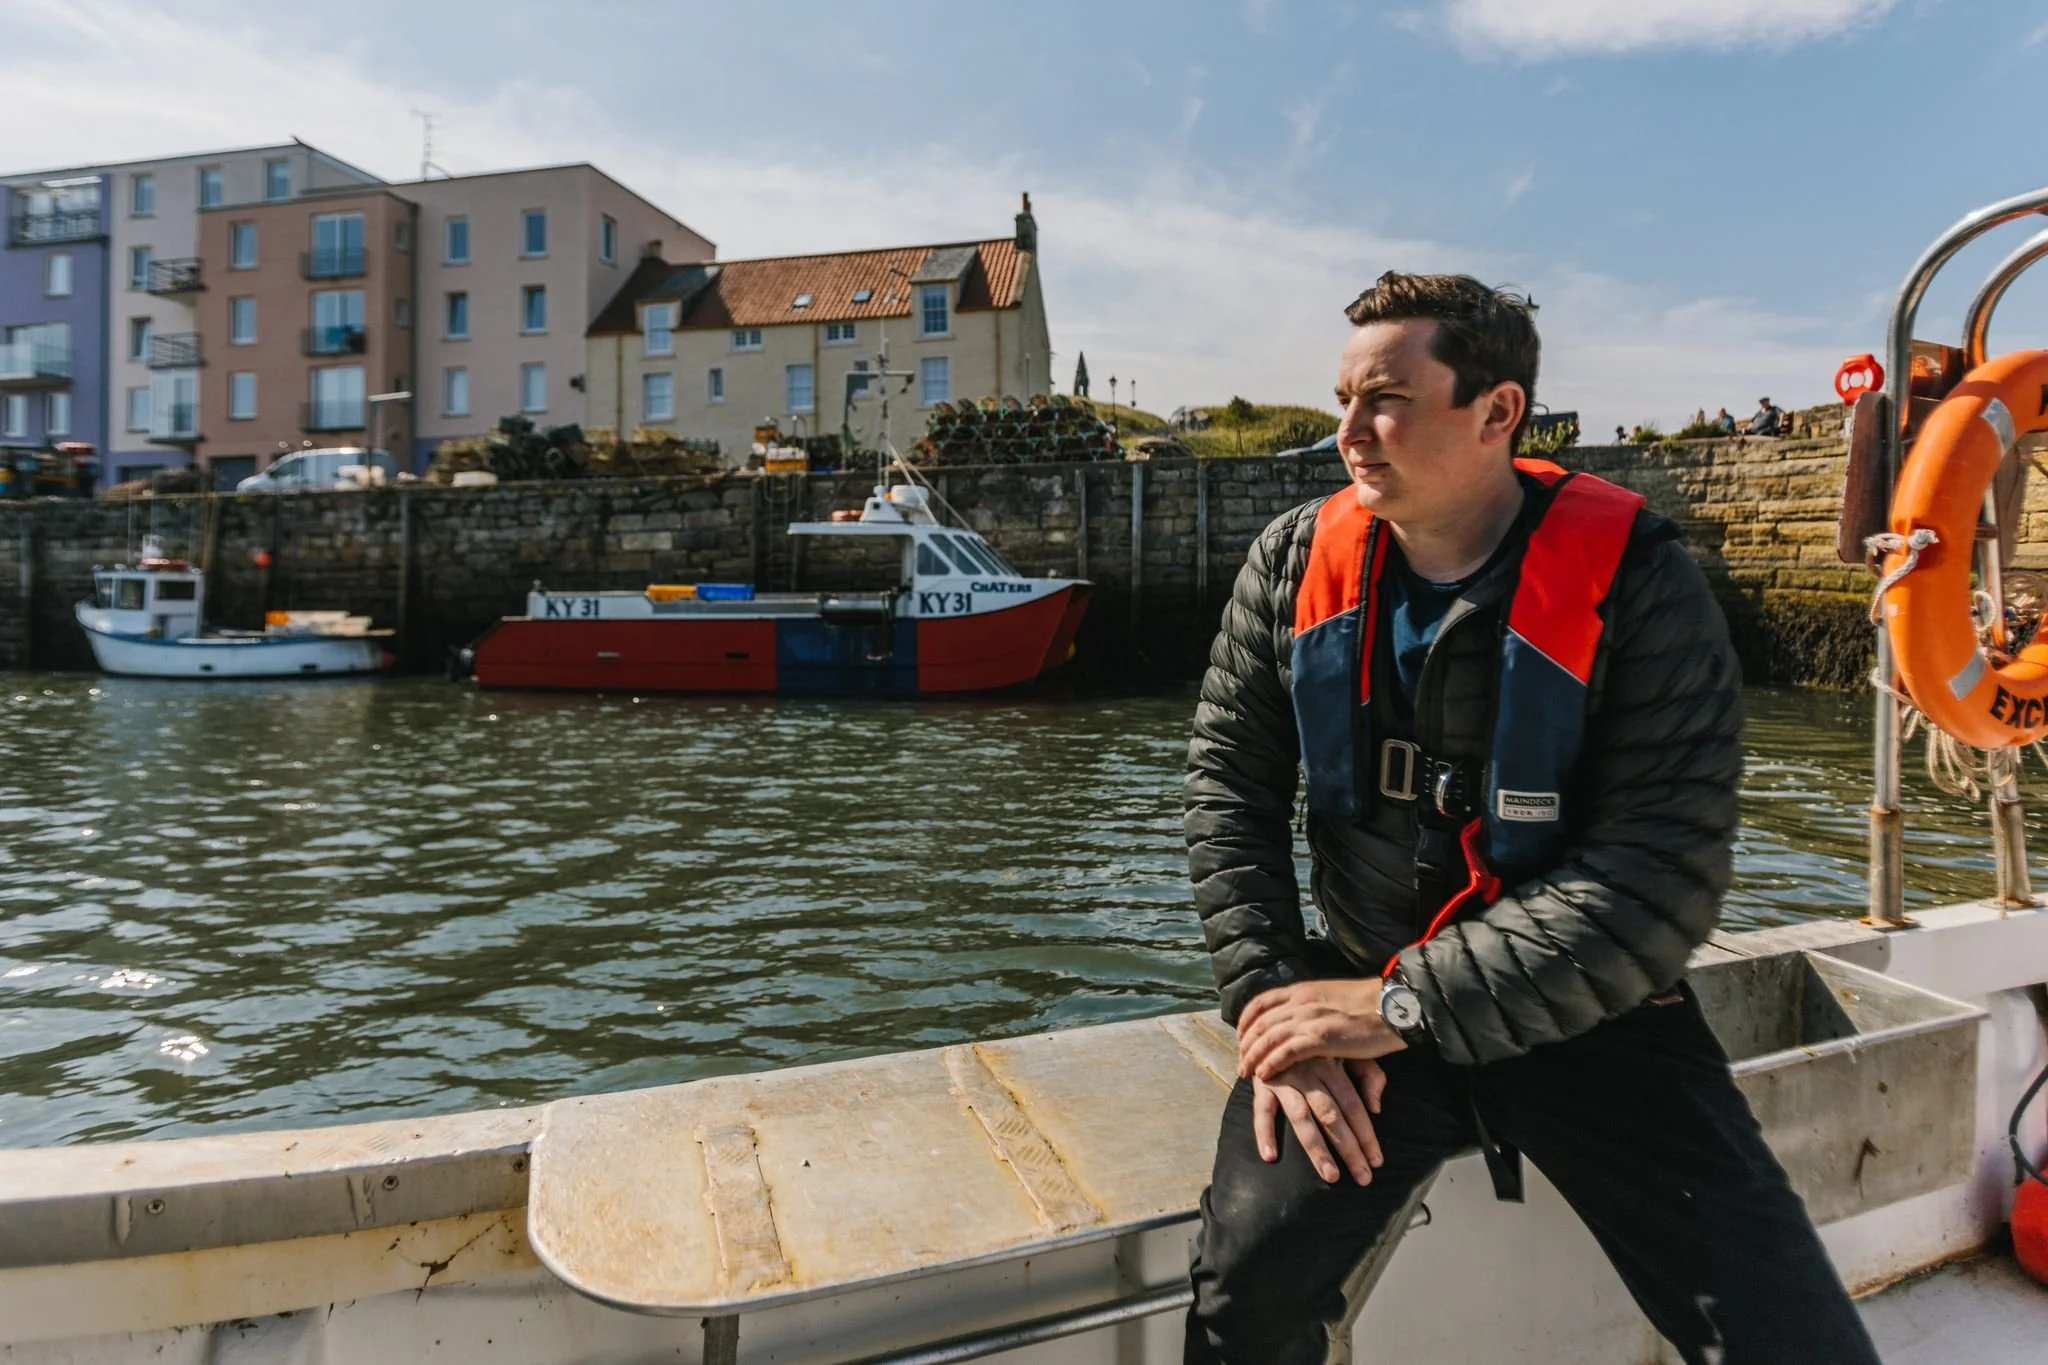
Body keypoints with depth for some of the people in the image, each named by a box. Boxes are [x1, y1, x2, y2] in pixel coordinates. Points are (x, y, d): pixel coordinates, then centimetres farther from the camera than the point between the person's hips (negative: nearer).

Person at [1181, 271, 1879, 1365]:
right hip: (1367, 998, 1)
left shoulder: (1636, 583, -13)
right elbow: (1229, 780, -2)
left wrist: (1403, 1005, -22)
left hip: (1592, 1018, -1)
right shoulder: (1296, 561, -2)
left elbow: (1660, 876, -18)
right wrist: (1271, 997, -13)